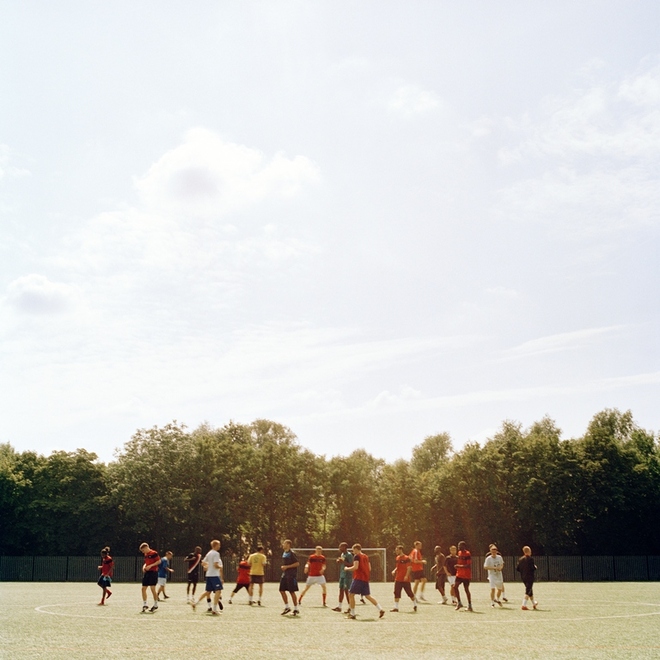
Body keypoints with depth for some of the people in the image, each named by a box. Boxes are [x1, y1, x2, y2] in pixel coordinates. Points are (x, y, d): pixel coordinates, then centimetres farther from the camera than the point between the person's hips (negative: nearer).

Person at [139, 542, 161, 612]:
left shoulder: (154, 553, -9)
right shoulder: (145, 555, 16)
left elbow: (159, 561, -13)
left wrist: (150, 566, -19)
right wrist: (144, 566, 5)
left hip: (153, 572, -8)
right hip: (146, 573, 8)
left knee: (152, 588, -8)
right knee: (143, 588, 3)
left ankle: (155, 605, 4)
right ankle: (144, 605, 12)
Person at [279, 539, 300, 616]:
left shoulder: (292, 553, -13)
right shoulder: (284, 553, 13)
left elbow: (297, 563, -17)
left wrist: (287, 566, -19)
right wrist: (283, 567, 11)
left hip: (291, 575, -8)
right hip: (284, 575, 8)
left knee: (292, 592, -3)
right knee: (282, 590, 4)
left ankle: (296, 609, 8)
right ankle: (287, 607, 15)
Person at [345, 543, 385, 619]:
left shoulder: (356, 556, -7)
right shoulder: (365, 556, 17)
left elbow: (355, 567, -18)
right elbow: (369, 568, 18)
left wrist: (347, 568, -3)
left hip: (358, 578, -8)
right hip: (366, 579, 8)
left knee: (351, 594, 0)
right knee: (368, 595, 12)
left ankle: (352, 614, -2)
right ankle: (380, 609, 2)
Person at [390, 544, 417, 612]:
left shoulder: (406, 558, -12)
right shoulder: (397, 558, 11)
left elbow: (409, 568, -15)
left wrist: (406, 576, -24)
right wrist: (394, 571, 2)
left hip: (405, 579, -7)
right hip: (398, 579, 7)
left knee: (409, 592, 4)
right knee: (396, 593, 0)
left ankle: (415, 605, 23)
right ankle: (396, 607, 3)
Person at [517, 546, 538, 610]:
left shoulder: (520, 559, 5)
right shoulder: (530, 559, -14)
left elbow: (517, 568, 4)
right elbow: (533, 568, -17)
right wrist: (535, 567, 4)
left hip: (523, 577, 7)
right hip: (530, 577, -7)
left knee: (530, 590, 21)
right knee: (528, 591, -4)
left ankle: (534, 604, 37)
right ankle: (524, 605, -11)